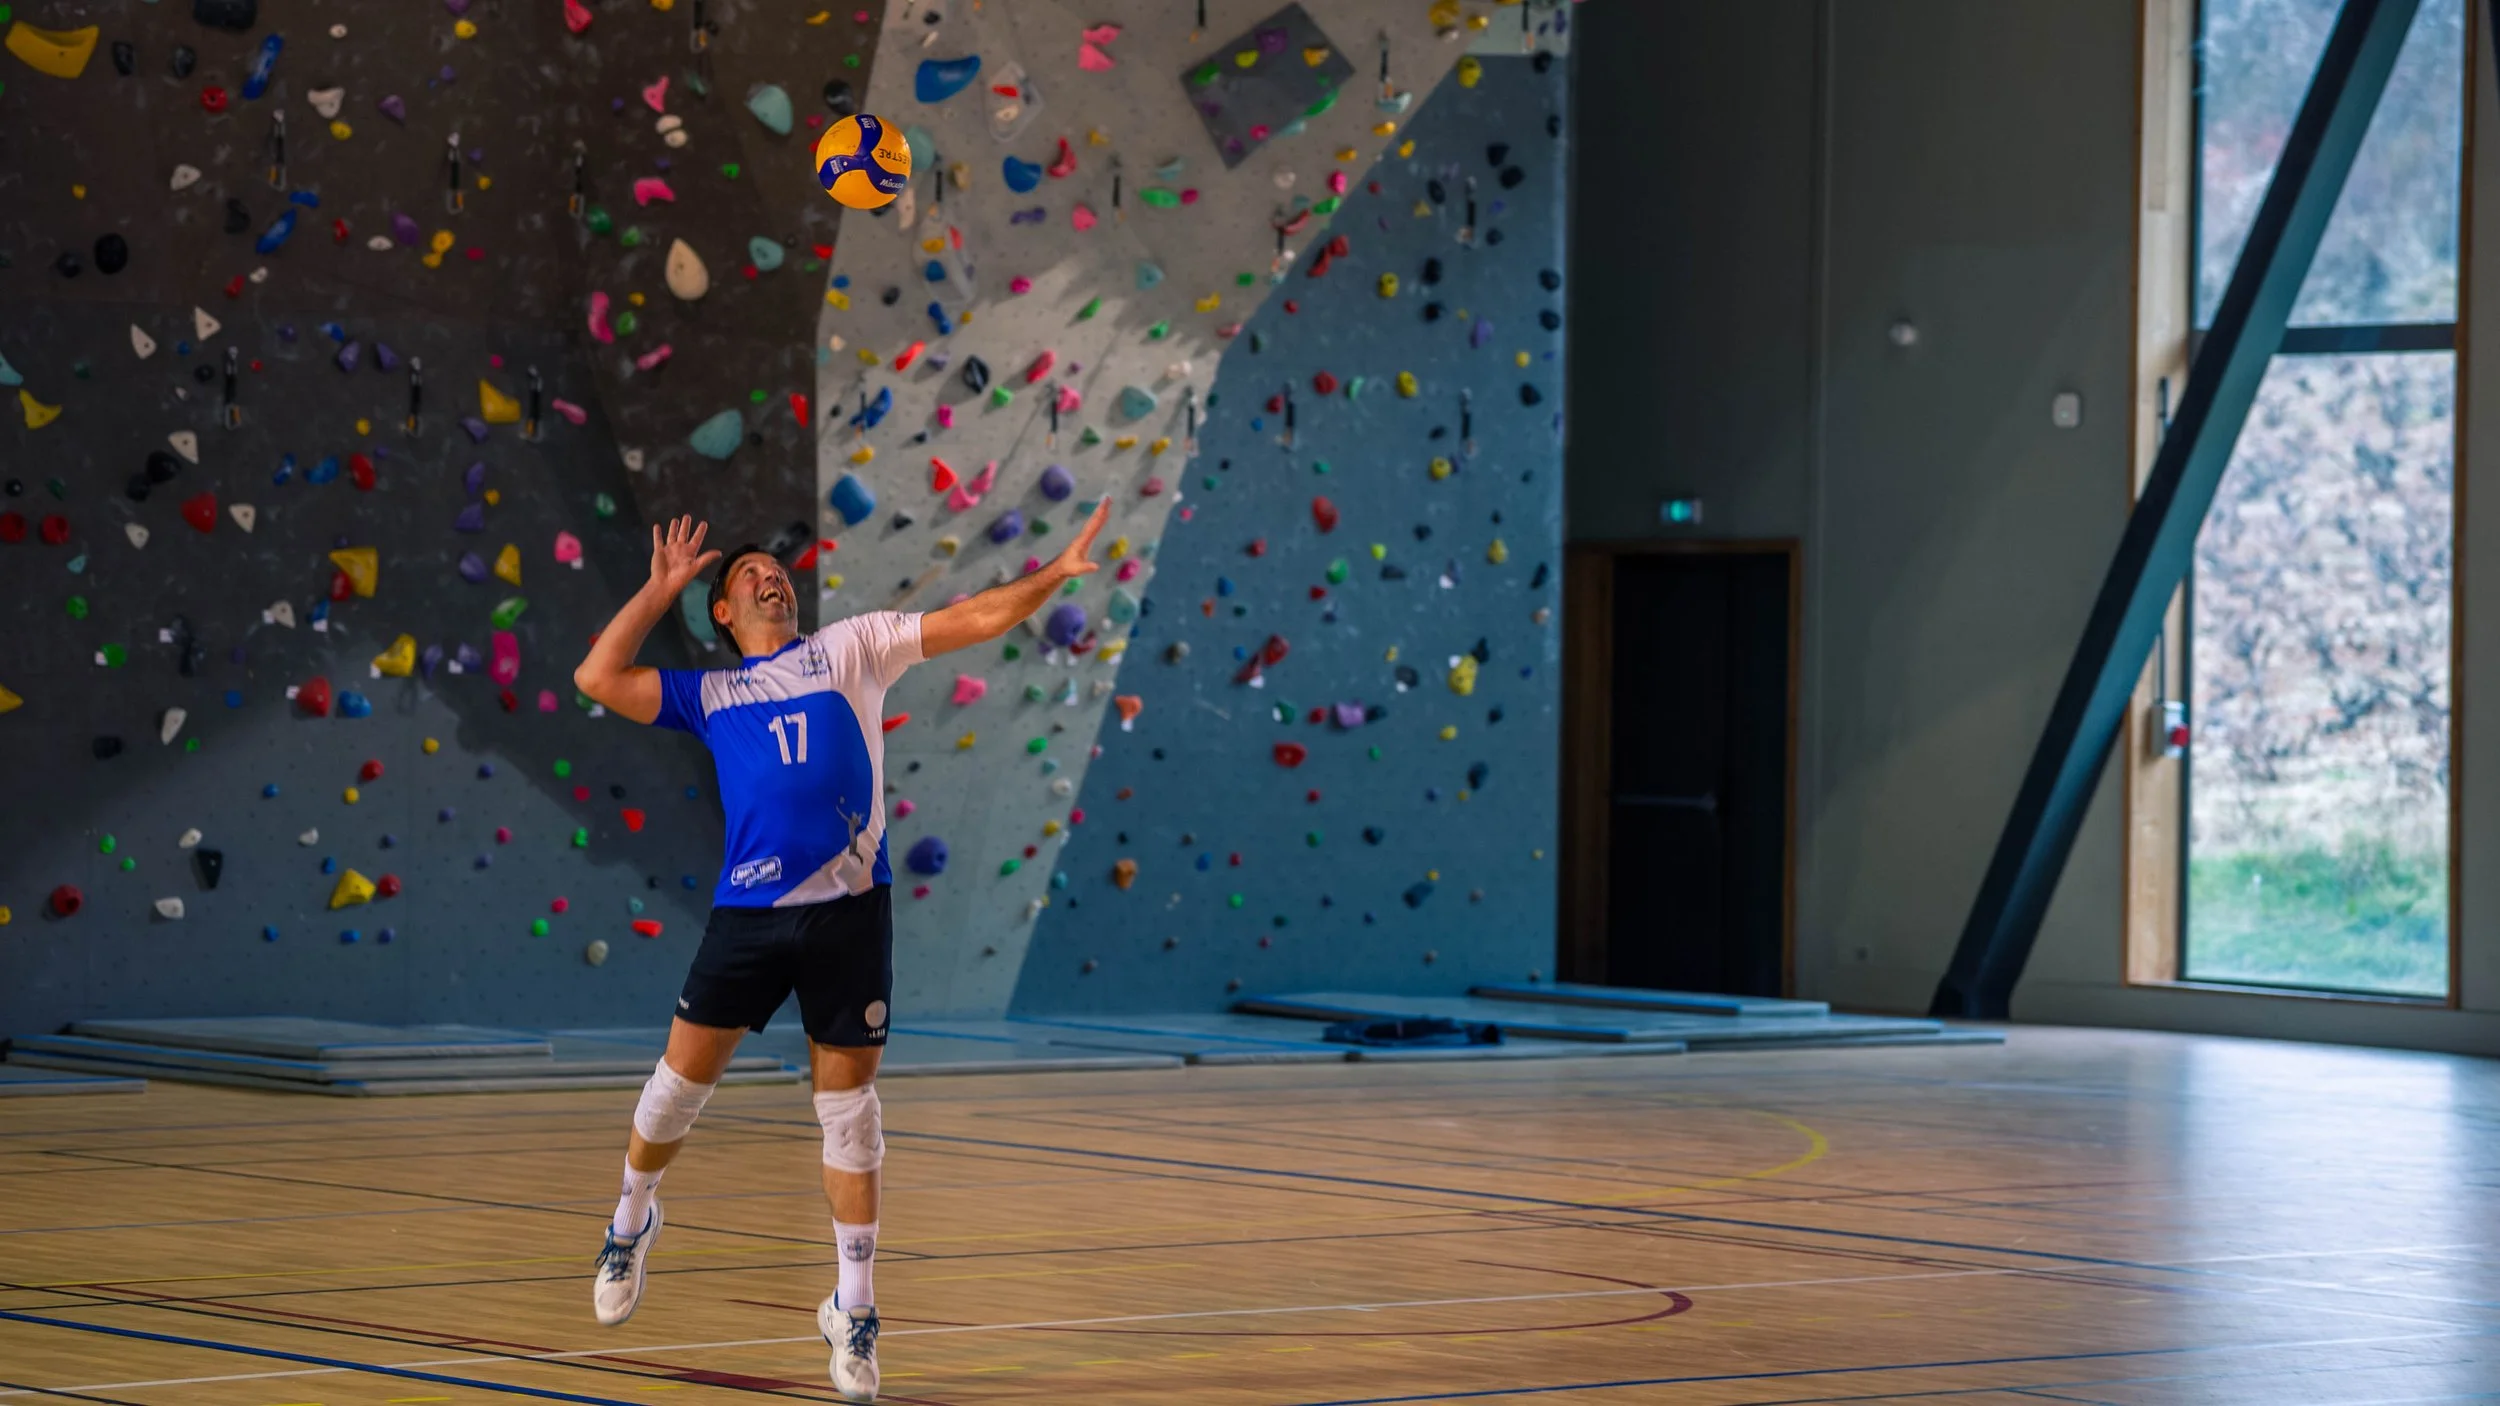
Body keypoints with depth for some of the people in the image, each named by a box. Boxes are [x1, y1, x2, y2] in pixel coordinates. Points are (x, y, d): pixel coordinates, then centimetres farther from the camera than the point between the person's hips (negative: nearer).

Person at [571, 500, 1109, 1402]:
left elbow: (975, 620, 9)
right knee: (684, 1076, 2)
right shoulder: (708, 693, 18)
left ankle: (852, 1309, 9)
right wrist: (661, 588, 14)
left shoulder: (852, 647, 14)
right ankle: (632, 1220, 31)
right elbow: (599, 678, 9)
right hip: (749, 912, 1)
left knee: (848, 1106, 1)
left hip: (849, 906, -1)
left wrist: (1056, 575, -5)